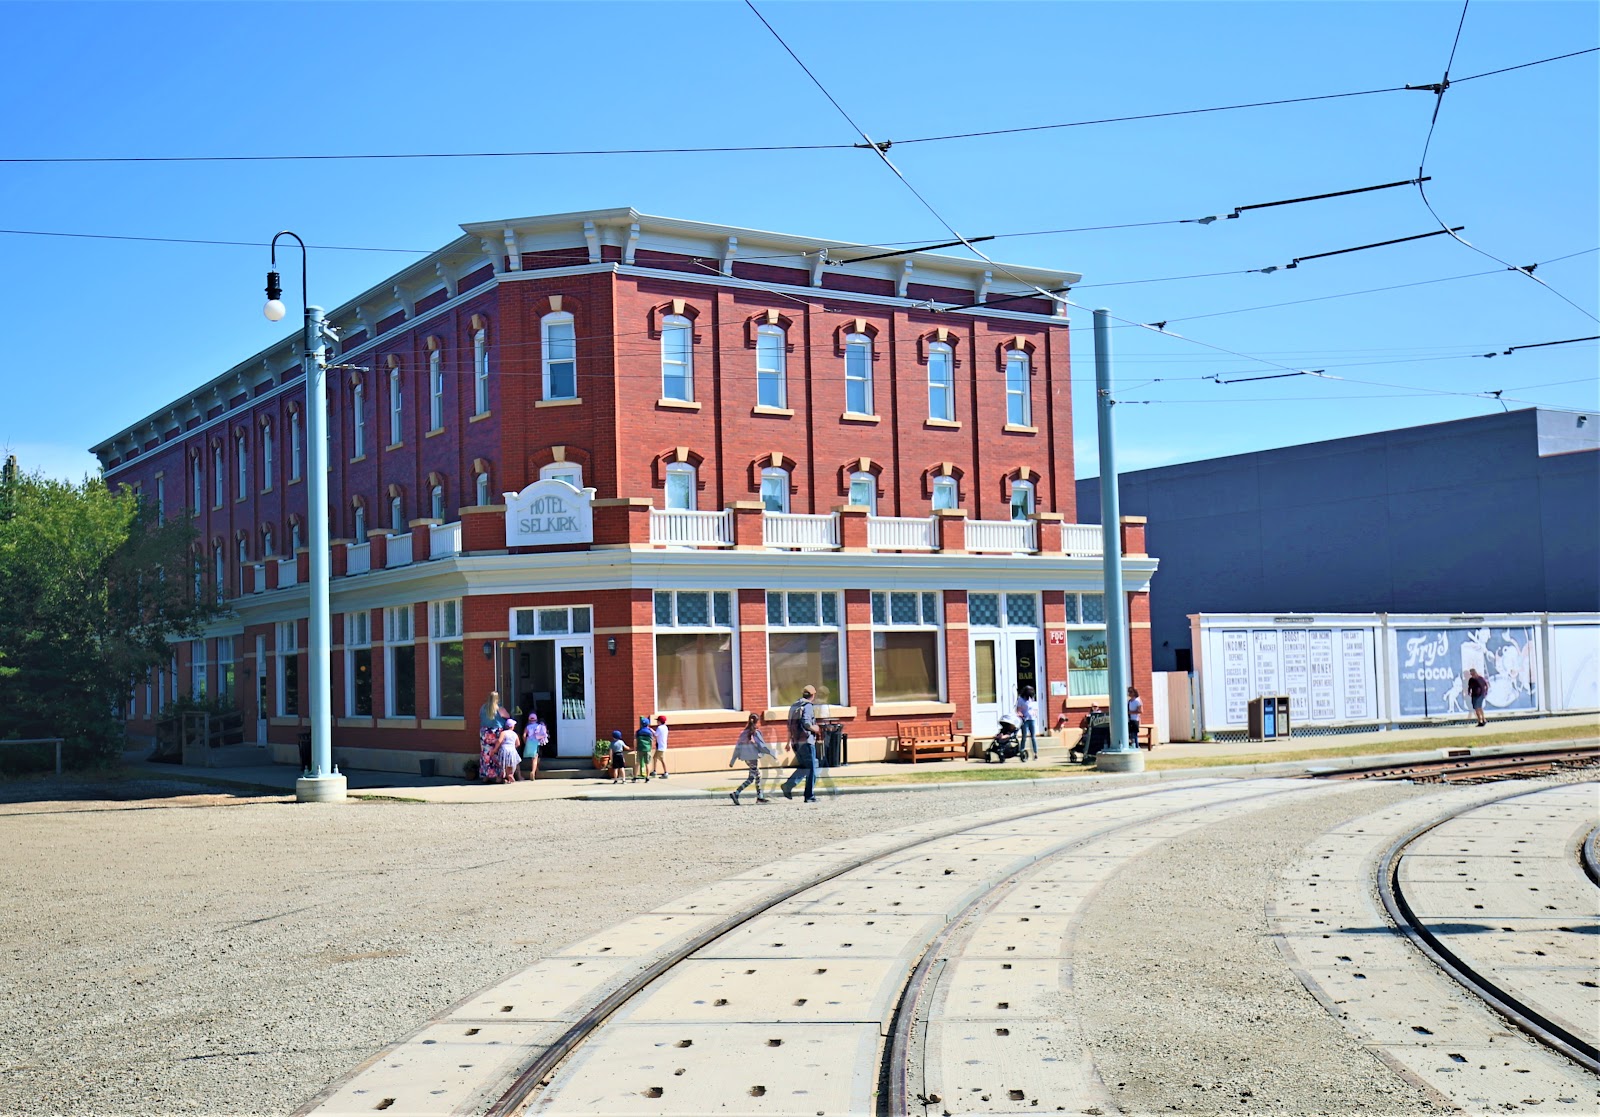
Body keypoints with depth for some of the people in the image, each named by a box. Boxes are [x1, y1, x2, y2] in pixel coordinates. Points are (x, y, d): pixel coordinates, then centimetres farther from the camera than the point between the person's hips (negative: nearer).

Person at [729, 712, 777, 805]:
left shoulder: (744, 733, 9)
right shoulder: (756, 732, -9)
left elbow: (738, 747, 10)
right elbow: (762, 746, -13)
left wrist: (733, 760, 13)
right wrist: (772, 753, -4)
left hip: (746, 757, 7)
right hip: (753, 757, -7)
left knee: (758, 775, 17)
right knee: (751, 778, -3)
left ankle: (760, 797, 21)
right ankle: (735, 794, -14)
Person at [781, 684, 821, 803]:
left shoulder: (793, 706, 14)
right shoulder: (808, 706, -10)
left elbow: (789, 725, 17)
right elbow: (806, 723, -22)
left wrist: (789, 742, 21)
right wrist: (815, 728, -4)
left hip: (795, 743, 8)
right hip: (806, 742, -8)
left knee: (803, 767, 17)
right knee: (811, 770, 1)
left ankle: (788, 785, 0)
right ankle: (810, 796, 2)